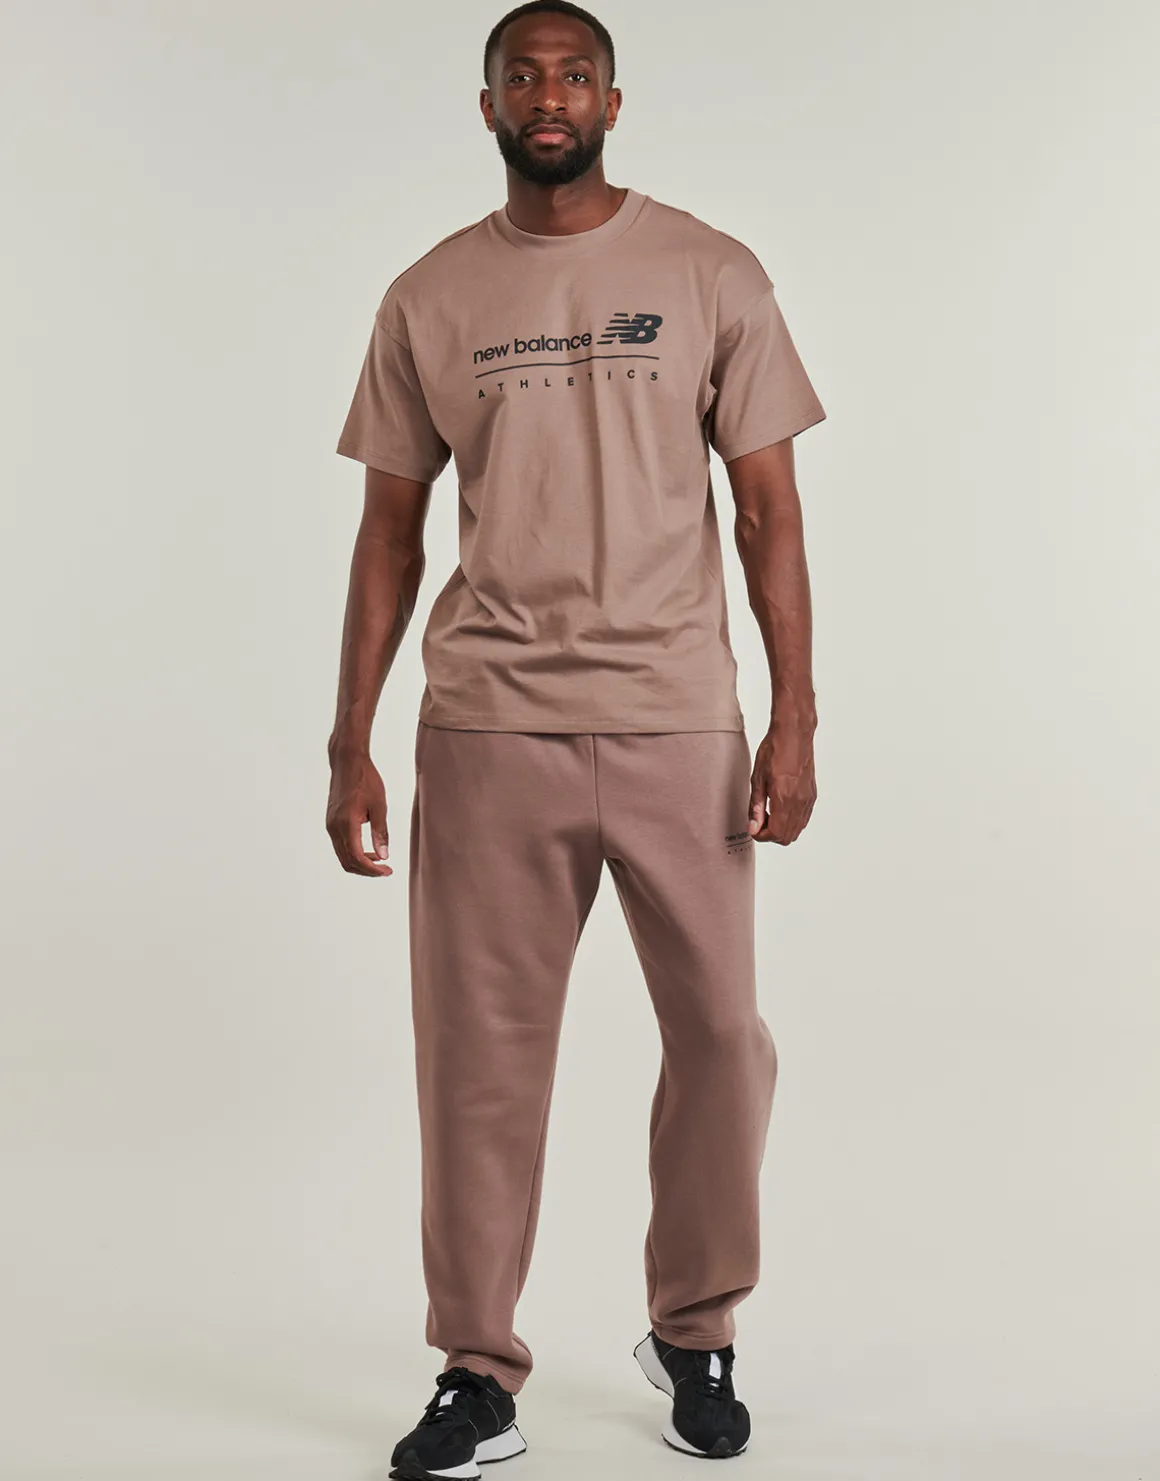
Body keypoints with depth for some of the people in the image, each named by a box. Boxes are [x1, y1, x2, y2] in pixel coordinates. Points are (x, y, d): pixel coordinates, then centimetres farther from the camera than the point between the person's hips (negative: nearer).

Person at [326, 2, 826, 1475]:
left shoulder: (711, 277, 3)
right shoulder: (428, 298, 6)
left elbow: (768, 509, 2)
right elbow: (390, 530, 9)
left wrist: (794, 718, -5)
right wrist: (351, 745, 4)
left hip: (679, 721, 0)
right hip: (486, 731, 1)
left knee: (720, 1037, 6)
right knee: (481, 1056, 4)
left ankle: (695, 1337, 26)